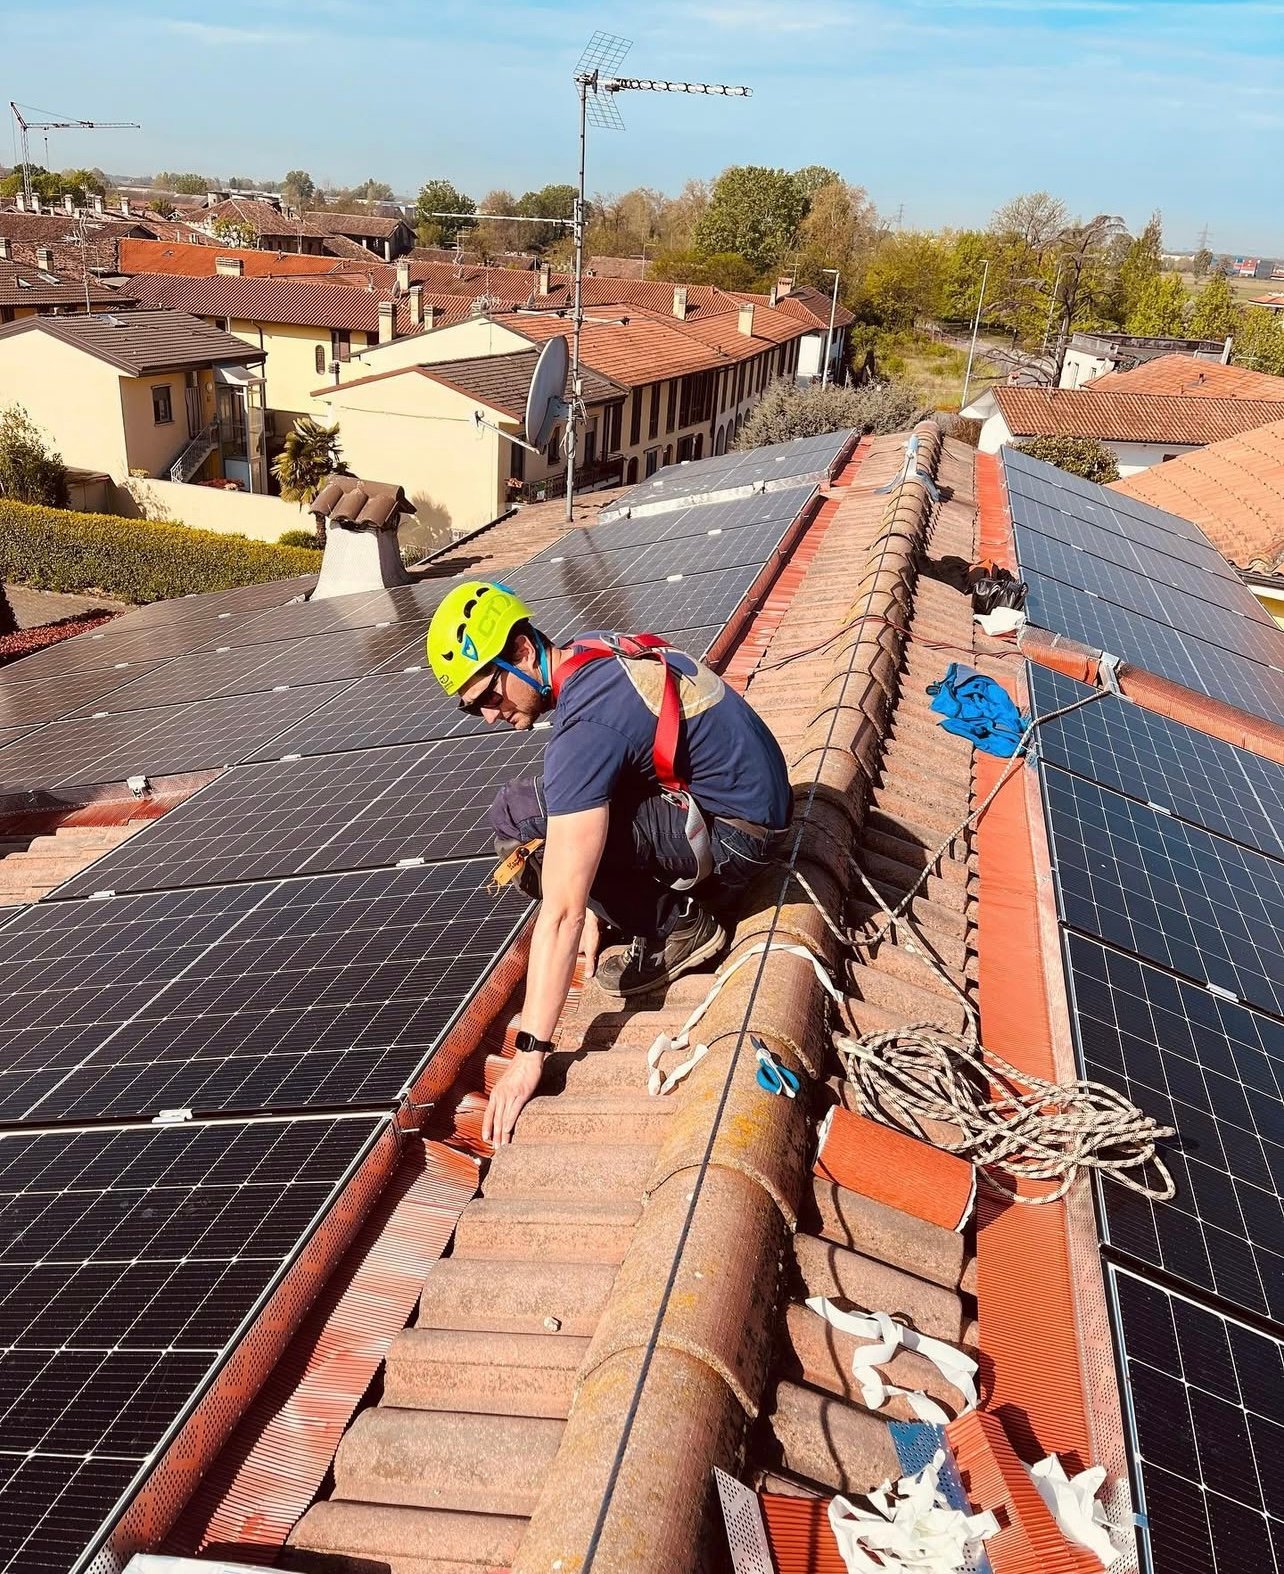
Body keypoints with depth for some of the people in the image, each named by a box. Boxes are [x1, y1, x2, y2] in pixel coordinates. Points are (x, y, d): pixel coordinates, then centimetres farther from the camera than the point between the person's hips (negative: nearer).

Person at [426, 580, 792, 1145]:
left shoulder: (584, 728, -27)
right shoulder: (594, 652, 1)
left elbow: (562, 915, -28)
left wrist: (529, 1054, -23)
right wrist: (596, 912, 13)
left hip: (731, 839, -10)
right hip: (749, 791, 10)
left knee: (518, 818, -19)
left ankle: (676, 928, -5)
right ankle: (687, 895, 11)